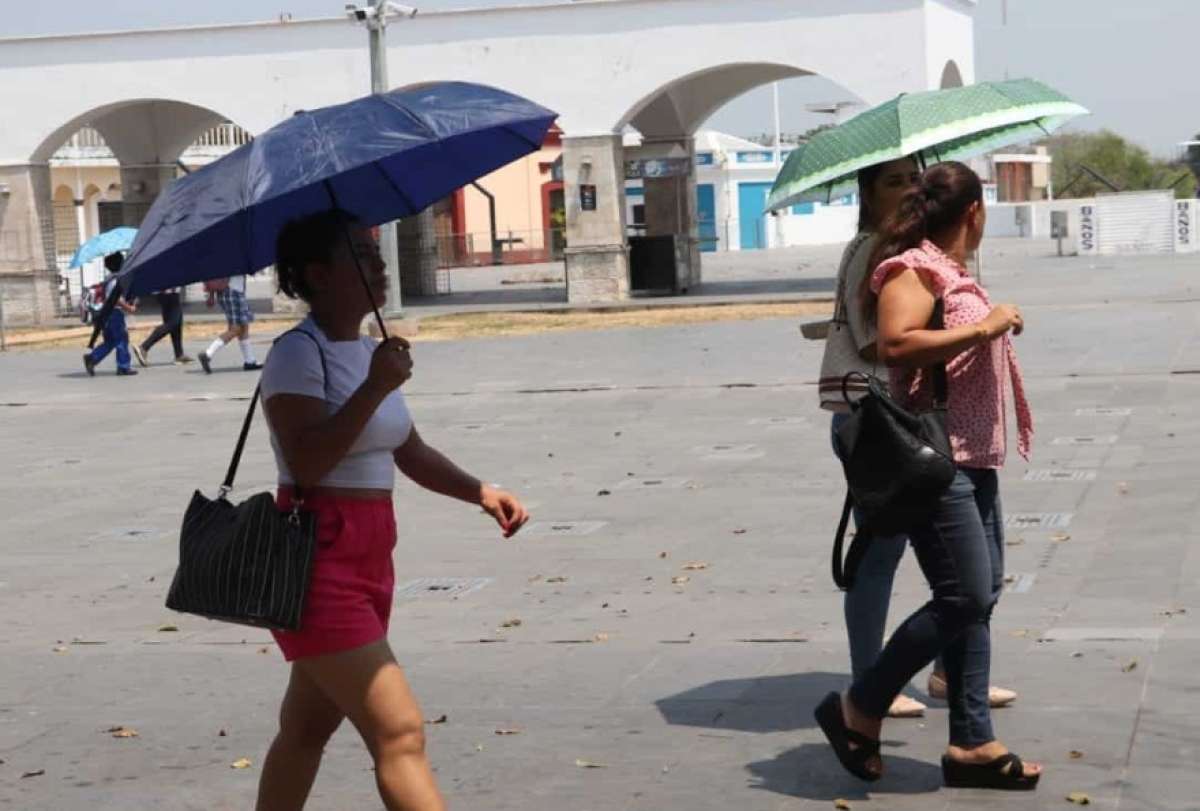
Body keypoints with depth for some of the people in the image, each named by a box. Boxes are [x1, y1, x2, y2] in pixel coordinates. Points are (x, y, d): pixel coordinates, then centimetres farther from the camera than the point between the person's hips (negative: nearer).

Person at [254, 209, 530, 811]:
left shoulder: (368, 352, 15)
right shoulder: (298, 352, -13)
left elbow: (410, 454, 17)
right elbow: (306, 461, -25)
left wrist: (481, 493, 3)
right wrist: (376, 388, -27)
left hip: (367, 561, 9)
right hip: (318, 564, -9)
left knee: (307, 728, 17)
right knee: (399, 732, -14)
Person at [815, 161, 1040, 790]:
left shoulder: (953, 273, 18)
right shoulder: (914, 269, -12)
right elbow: (895, 344, -29)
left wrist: (997, 327, 34)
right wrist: (984, 328, -23)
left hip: (971, 458, 10)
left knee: (981, 593, 8)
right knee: (964, 596, -12)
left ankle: (971, 744, 13)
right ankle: (857, 710, 2)